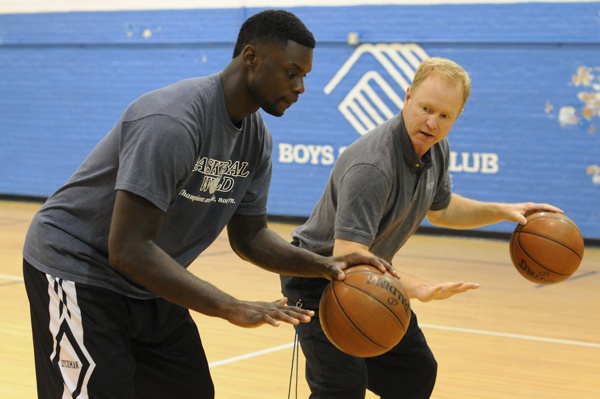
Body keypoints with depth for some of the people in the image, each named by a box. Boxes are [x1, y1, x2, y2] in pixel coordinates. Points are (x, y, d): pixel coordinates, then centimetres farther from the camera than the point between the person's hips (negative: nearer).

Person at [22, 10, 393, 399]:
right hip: (76, 269, -8)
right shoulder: (172, 120, -30)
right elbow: (128, 249, -33)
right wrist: (232, 308, -35)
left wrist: (323, 265, -11)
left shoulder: (256, 138, -3)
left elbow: (249, 235, 7)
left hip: (147, 285, 9)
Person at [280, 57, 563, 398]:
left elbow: (439, 208, 17)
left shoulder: (436, 149, -4)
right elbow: (347, 255, -43)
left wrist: (502, 211, 6)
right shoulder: (371, 166, -35)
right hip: (319, 280, -9)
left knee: (416, 371, 16)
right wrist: (418, 287, -53)